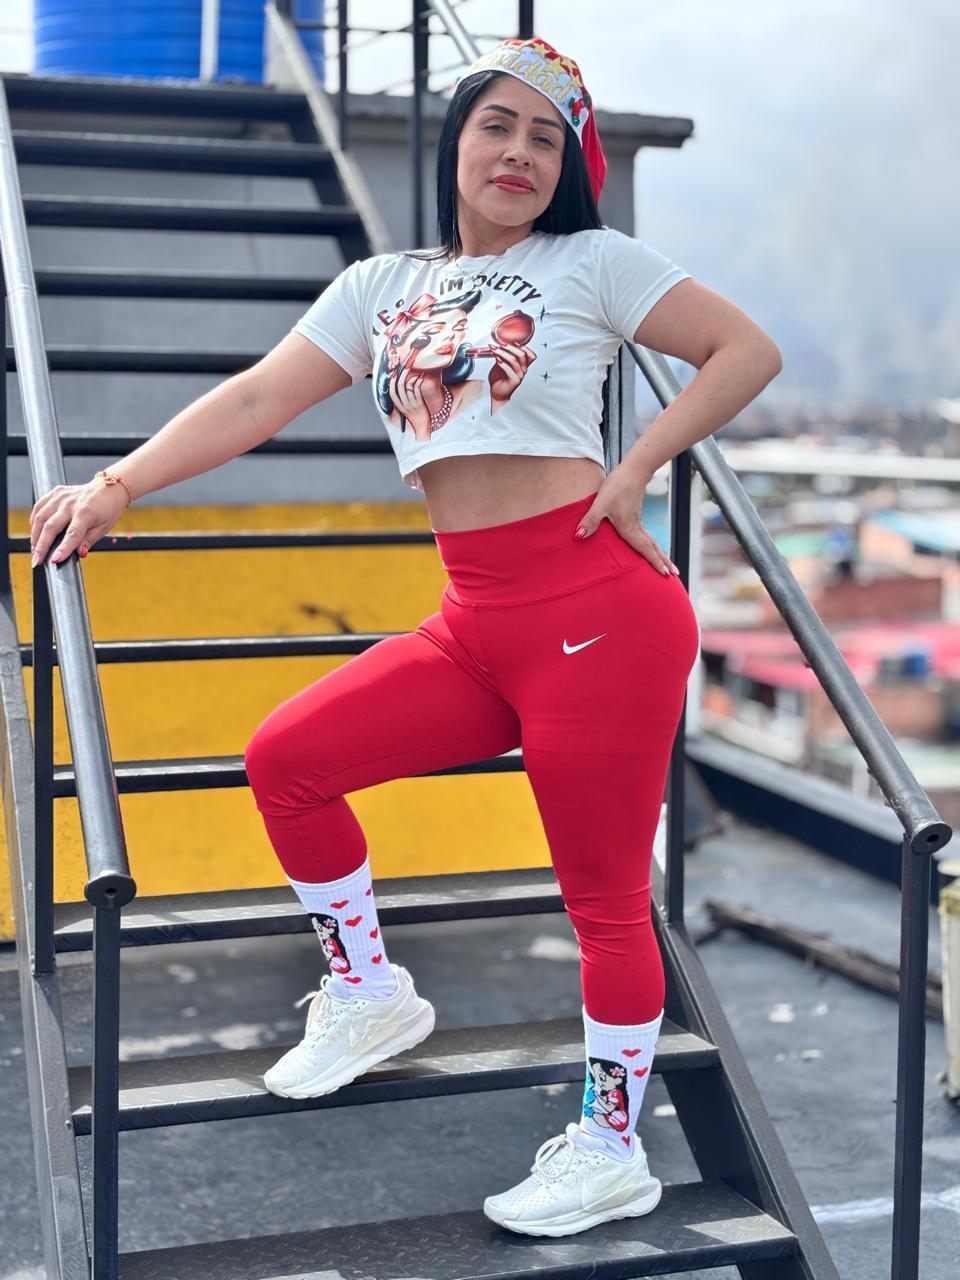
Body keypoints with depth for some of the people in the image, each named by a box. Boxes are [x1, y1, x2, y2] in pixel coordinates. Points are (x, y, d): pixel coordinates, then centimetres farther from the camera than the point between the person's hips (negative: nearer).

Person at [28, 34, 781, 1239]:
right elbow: (257, 399, 7)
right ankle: (368, 994, 22)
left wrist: (633, 470, -9)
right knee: (285, 758, 4)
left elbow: (748, 349, 0)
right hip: (475, 627, 6)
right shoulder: (384, 287, 14)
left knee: (605, 896, 2)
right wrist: (114, 486, -2)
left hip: (595, 611, -6)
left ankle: (611, 1153, 18)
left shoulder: (592, 263, 1)